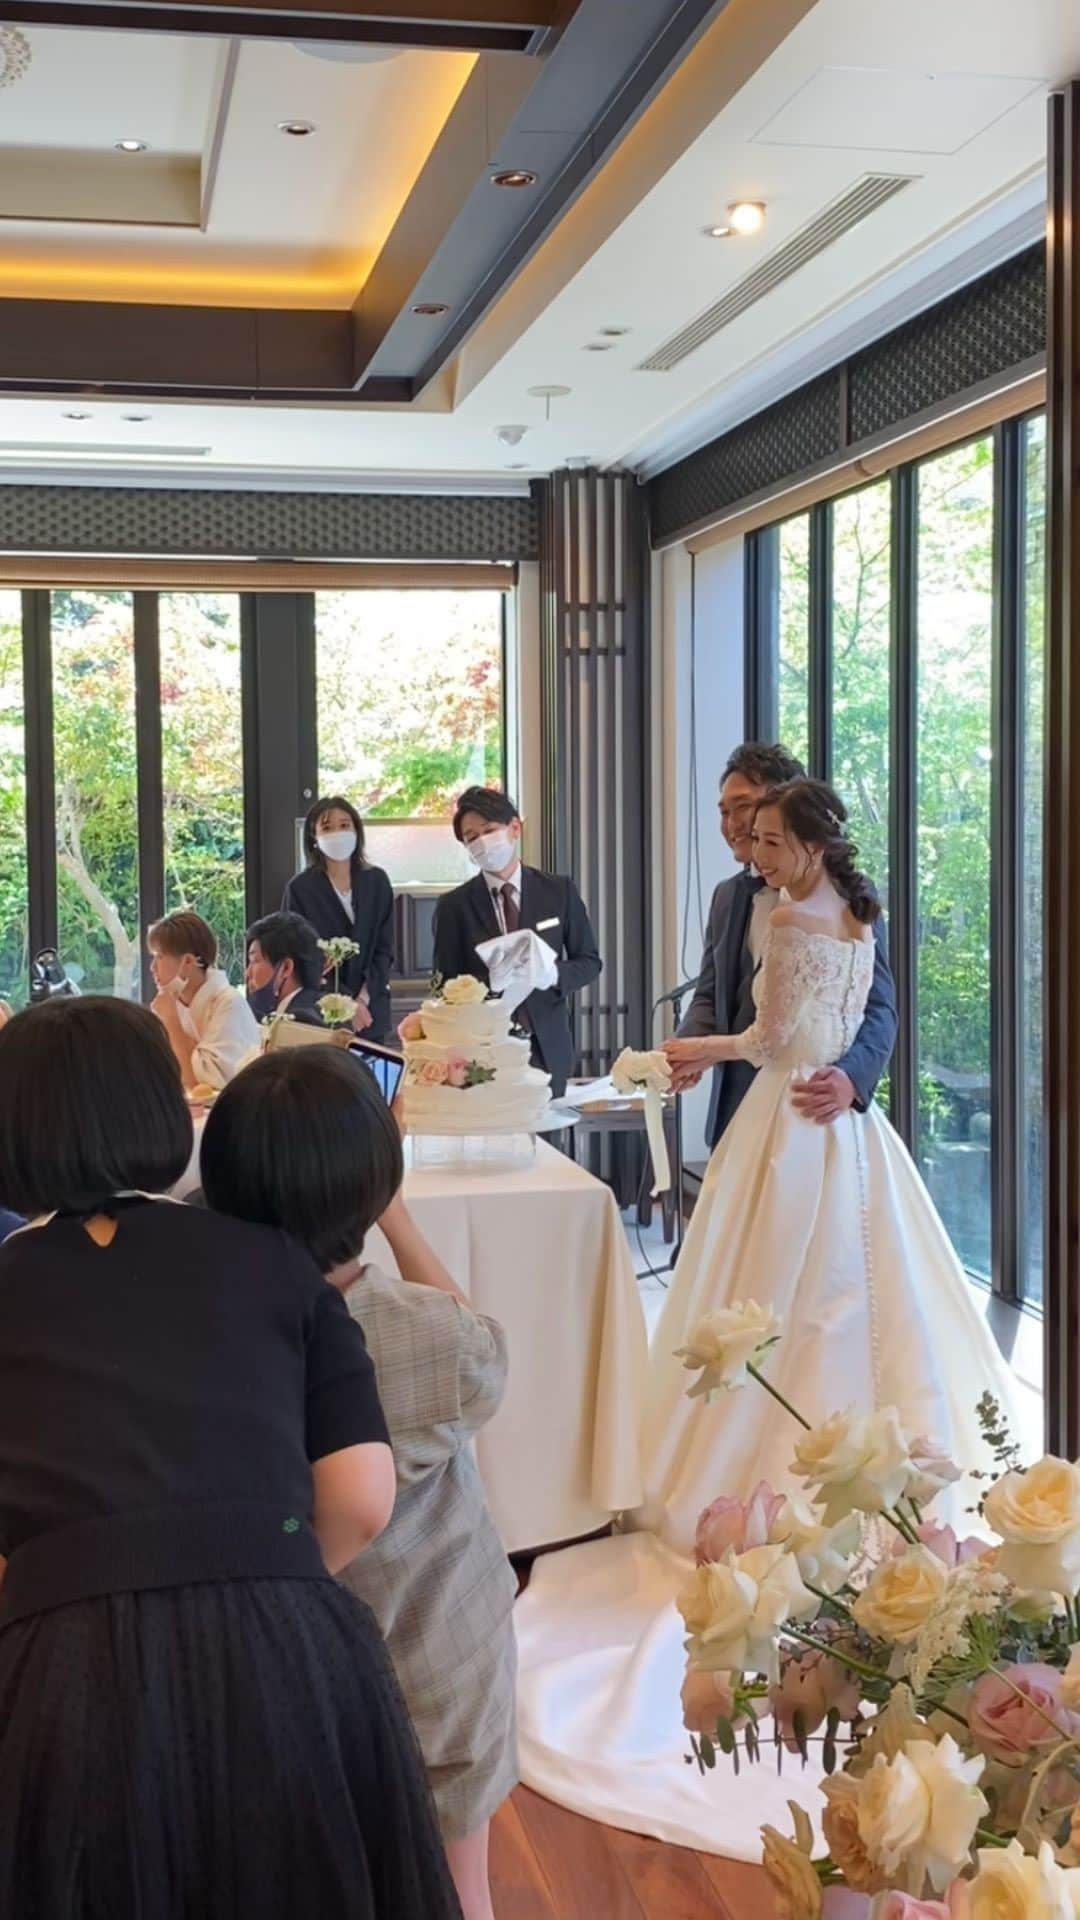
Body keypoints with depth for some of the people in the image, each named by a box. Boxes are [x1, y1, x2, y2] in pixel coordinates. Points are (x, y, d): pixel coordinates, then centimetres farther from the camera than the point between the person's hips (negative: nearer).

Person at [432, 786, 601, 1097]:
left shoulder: (559, 891, 4)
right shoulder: (455, 906, 2)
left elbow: (590, 962, 8)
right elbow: (446, 985, 3)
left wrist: (552, 974, -12)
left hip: (548, 1046, 1)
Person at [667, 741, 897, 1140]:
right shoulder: (726, 896, 14)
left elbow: (877, 1007, -11)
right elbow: (710, 996, 13)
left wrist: (851, 1077, -30)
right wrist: (689, 1049, -9)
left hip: (811, 1109, -5)